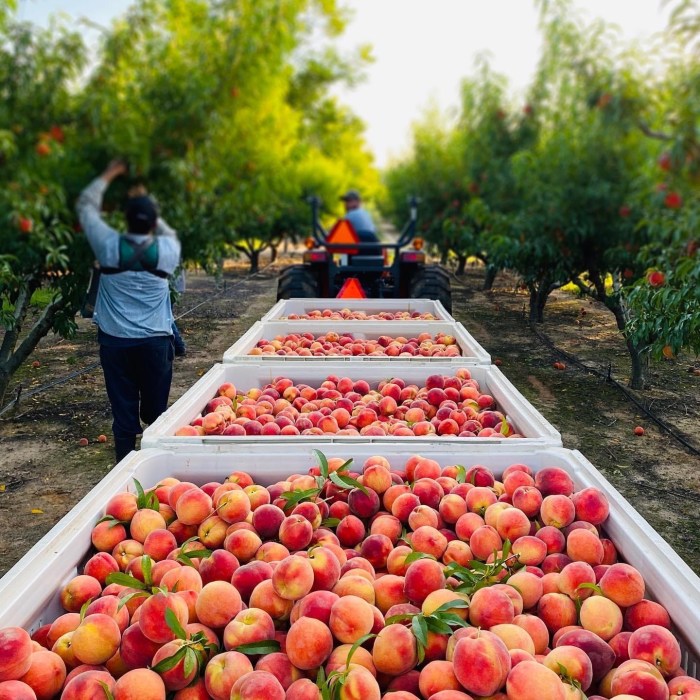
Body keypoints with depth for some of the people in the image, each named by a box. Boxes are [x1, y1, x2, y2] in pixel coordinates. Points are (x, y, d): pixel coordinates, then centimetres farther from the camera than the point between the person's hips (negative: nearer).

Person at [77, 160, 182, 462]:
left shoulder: (110, 247, -6)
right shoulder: (167, 251, -5)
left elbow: (86, 205, 10)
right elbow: (168, 232, 22)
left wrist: (109, 174, 19)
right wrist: (148, 205, 25)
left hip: (115, 341, 0)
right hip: (156, 342, 0)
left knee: (123, 411, 5)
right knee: (156, 411, 9)